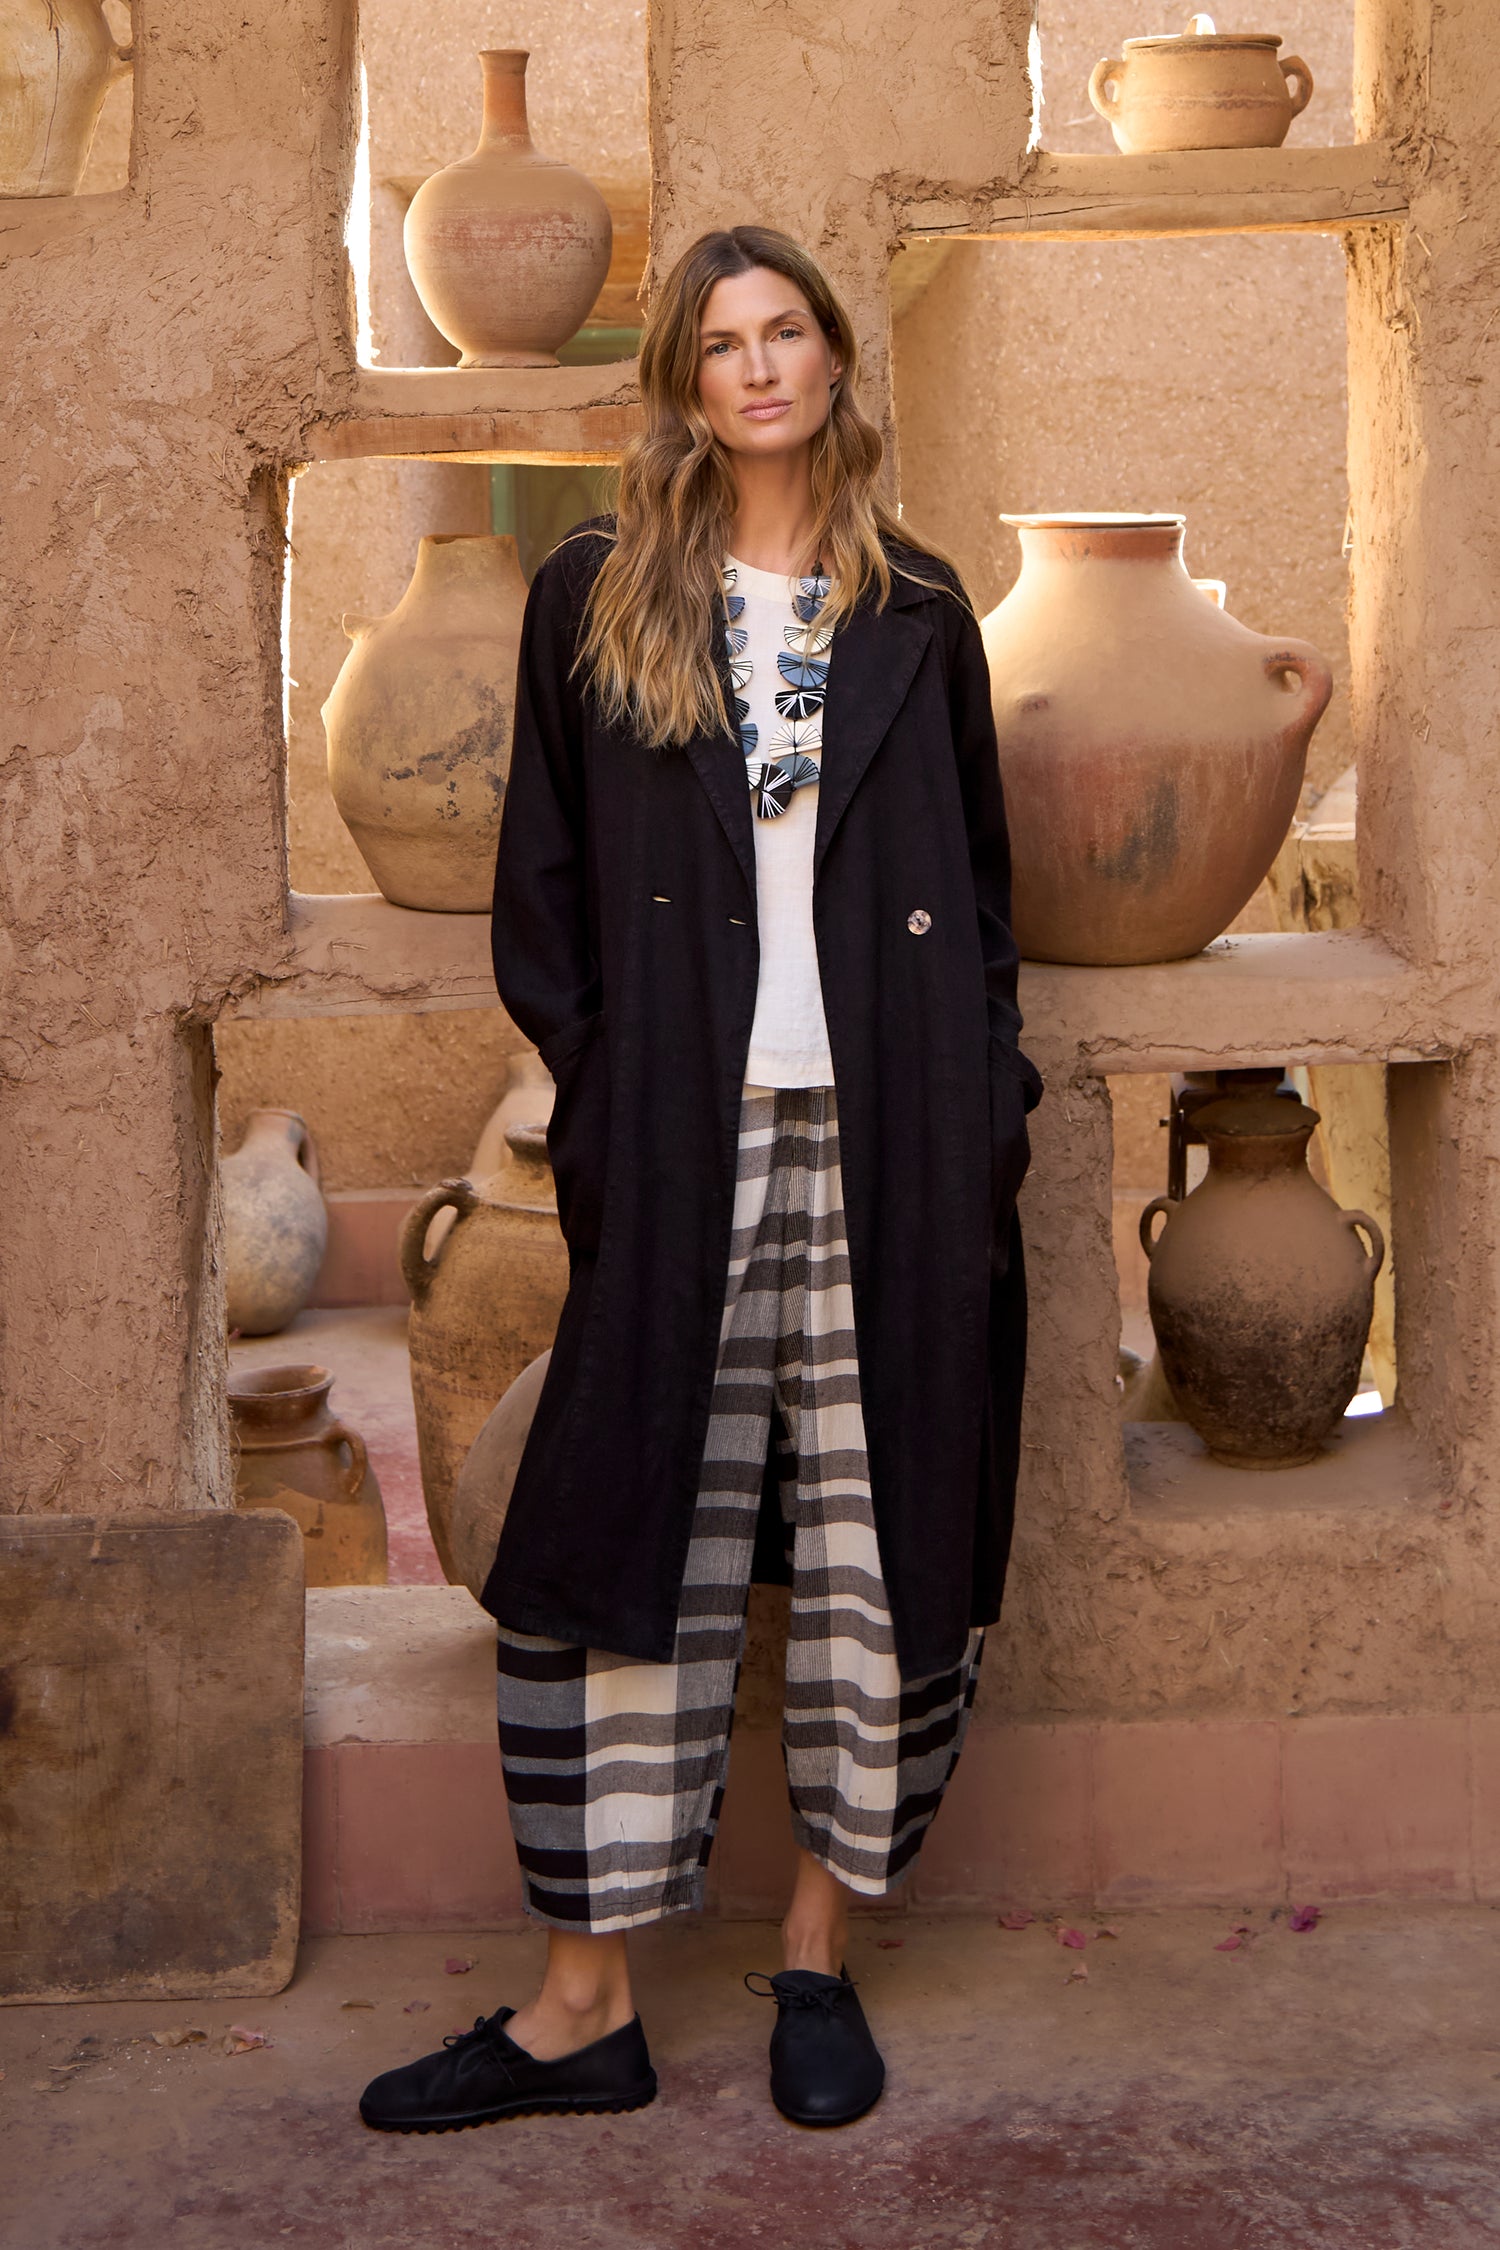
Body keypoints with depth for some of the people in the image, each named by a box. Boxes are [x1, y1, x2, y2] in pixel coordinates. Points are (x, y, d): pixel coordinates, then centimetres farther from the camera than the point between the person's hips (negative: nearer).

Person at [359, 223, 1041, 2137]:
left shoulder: (917, 611, 12)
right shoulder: (597, 600, 8)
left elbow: (980, 885, 14)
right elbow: (541, 885, 8)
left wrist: (989, 1102, 3)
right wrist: (601, 1096, -3)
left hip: (893, 1154, 1)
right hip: (685, 1153, -1)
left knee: (885, 1550, 3)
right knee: (631, 1556, -1)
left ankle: (818, 1958, 18)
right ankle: (584, 2003, 8)